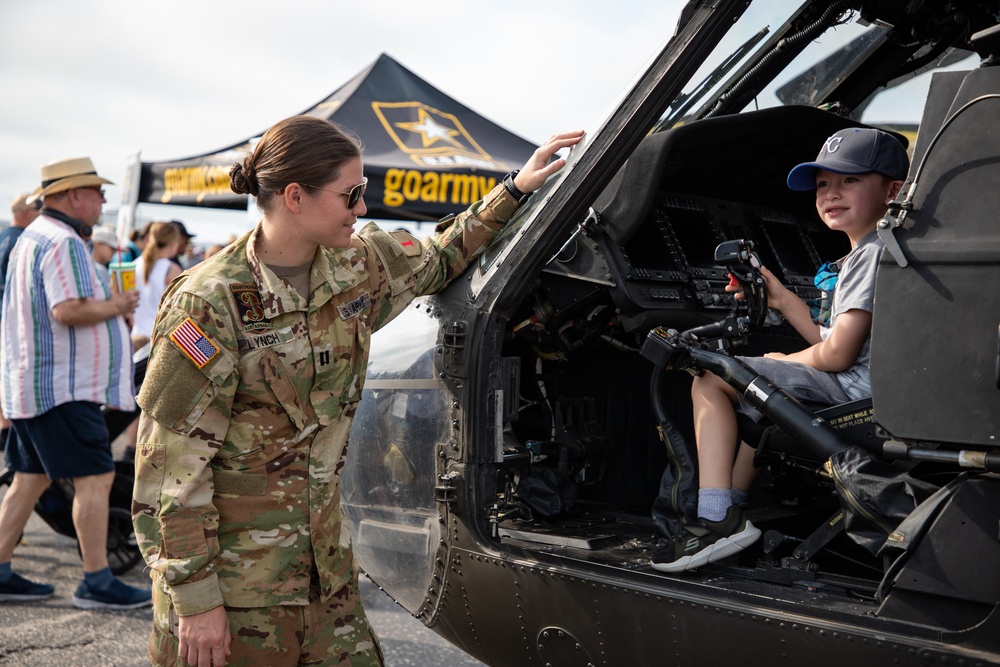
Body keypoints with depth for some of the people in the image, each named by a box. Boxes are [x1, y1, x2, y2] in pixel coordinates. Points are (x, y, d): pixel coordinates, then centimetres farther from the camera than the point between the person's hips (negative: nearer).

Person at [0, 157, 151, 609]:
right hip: (63, 385, -11)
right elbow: (68, 310, -27)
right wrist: (115, 307, -11)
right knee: (95, 477, -7)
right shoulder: (63, 243, -15)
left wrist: (107, 305, 17)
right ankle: (96, 583, -3)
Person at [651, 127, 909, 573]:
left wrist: (787, 363, 0)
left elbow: (837, 354, -19)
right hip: (853, 389, 11)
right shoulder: (861, 254, 20)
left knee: (710, 381, -9)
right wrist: (779, 297, 14)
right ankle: (730, 508, 27)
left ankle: (717, 518, -16)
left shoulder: (874, 252, -13)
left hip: (855, 390, -11)